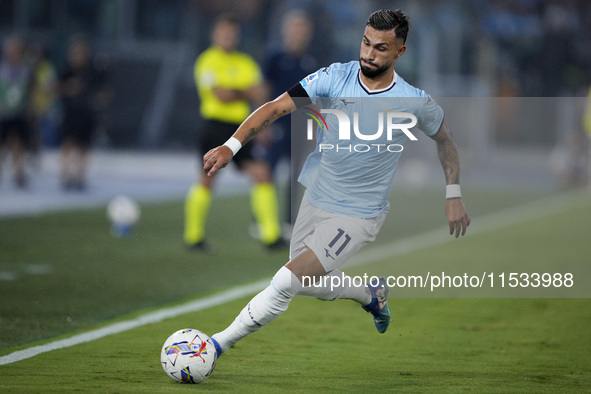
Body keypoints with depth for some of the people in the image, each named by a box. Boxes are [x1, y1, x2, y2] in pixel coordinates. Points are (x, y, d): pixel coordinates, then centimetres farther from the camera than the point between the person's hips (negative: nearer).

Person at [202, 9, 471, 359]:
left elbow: (444, 137, 6)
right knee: (310, 286, 21)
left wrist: (454, 195, 6)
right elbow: (276, 107, -17)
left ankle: (220, 344, -4)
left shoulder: (415, 102, -15)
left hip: (358, 217, -5)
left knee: (288, 281, -16)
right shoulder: (335, 77, -12)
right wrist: (231, 146, -29)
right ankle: (372, 295, 48)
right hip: (316, 199, 5)